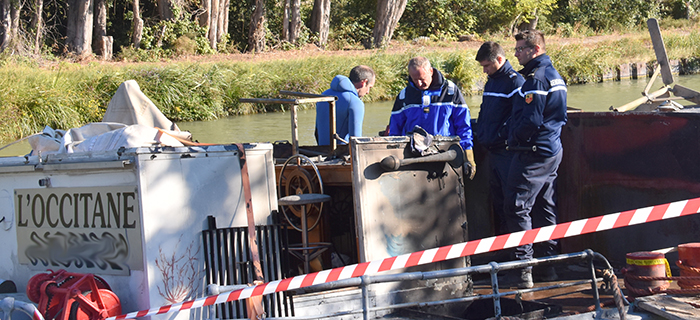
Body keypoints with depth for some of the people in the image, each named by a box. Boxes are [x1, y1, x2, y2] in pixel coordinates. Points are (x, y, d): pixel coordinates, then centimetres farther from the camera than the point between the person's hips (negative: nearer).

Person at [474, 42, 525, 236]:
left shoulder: (515, 81, -12)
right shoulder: (490, 81, 17)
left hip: (506, 150, -9)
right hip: (491, 150, 9)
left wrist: (502, 137, -18)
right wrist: (479, 134, 16)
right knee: (496, 196, 13)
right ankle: (501, 235, 20)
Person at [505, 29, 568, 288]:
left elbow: (531, 120, -23)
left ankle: (524, 266, -13)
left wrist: (514, 138, -5)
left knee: (517, 207, -9)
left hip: (533, 153, -10)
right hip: (552, 150, 10)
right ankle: (548, 264, 18)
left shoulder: (536, 79, -17)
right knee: (545, 208, 14)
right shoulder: (555, 76, 15)